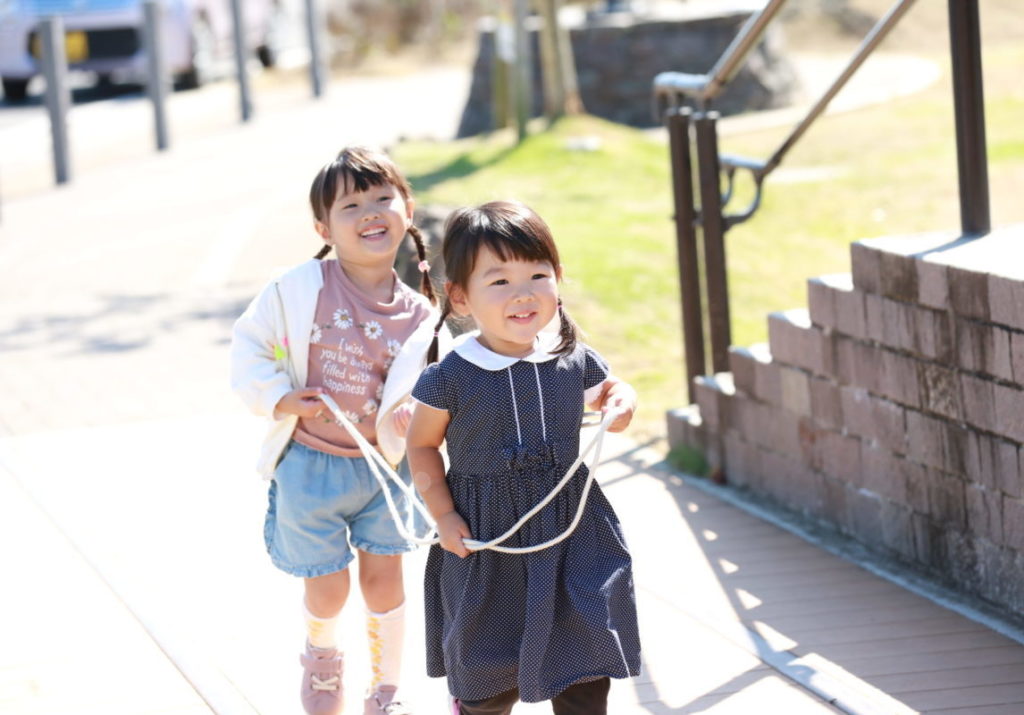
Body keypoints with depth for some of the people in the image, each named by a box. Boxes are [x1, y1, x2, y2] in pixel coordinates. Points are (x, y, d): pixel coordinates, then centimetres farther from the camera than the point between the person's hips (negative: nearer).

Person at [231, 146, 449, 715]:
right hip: (310, 465, -2)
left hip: (383, 464, 2)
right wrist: (276, 397, -14)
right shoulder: (300, 290, -15)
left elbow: (423, 398, -1)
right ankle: (323, 653, 43)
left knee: (384, 577, 9)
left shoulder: (419, 316, -8)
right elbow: (249, 343, -3)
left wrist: (406, 424, -21)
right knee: (328, 591, 8)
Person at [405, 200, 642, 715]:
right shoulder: (450, 378, -14)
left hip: (569, 529, 2)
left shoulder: (574, 360, -5)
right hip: (485, 541, -2)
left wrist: (620, 403, -8)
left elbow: (605, 388, 15)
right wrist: (444, 517, -8)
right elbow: (422, 446, 0)